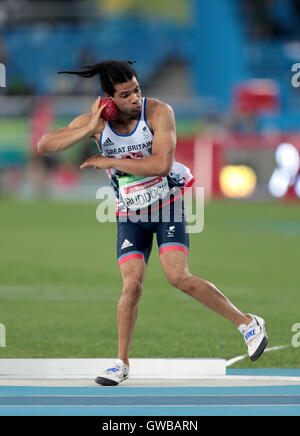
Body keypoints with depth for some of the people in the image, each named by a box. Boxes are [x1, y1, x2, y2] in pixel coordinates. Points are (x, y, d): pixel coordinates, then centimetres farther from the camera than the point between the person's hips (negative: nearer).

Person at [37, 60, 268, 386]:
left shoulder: (158, 112, -19)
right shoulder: (95, 121, -10)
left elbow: (161, 164, -30)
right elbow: (44, 145, -13)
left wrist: (108, 162, -24)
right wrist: (89, 131, -26)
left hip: (169, 205, -3)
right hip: (130, 215, 3)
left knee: (178, 277, -19)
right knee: (132, 285, -12)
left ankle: (247, 323, -5)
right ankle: (122, 363, 3)